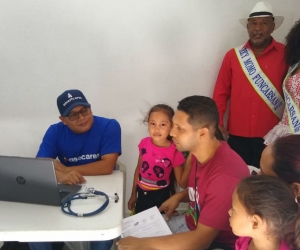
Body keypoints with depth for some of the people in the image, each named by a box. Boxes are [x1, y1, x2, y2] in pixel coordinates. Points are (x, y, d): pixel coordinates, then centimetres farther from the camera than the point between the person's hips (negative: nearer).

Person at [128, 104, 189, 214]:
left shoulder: (174, 152, -20)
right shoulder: (144, 143, -10)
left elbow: (182, 184, -16)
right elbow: (139, 169, 4)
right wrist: (133, 194, 11)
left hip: (161, 197, -3)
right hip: (142, 194, 4)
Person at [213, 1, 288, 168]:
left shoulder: (285, 54, -1)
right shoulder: (233, 55, 3)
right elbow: (221, 92, 4)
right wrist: (218, 122, -4)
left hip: (271, 136, -1)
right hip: (238, 134, 1)